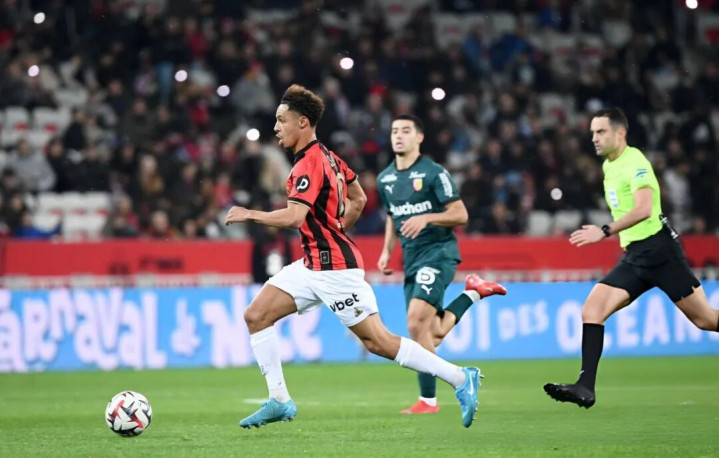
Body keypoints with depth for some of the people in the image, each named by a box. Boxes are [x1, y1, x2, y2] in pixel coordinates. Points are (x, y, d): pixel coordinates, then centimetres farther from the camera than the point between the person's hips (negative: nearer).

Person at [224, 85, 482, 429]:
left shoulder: (308, 165, -18)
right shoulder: (327, 156, 11)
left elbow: (294, 217, -30)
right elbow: (358, 200, 20)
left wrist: (249, 214, -18)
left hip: (335, 270, -10)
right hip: (313, 265, 10)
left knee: (377, 341, -7)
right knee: (256, 316, 3)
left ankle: (461, 378, 1)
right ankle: (279, 401, 5)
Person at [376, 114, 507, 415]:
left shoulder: (434, 173, -8)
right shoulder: (385, 179, 12)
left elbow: (460, 215, -10)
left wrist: (426, 218, -23)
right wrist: (387, 251, 12)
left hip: (438, 252, -7)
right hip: (411, 259, 7)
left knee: (416, 322, -22)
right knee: (432, 334, 6)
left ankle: (428, 400, -17)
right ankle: (473, 292, 30)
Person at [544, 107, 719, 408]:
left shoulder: (634, 162, -13)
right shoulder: (608, 166, 14)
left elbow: (644, 209, -27)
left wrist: (605, 232, -31)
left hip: (659, 250, -8)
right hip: (633, 257, 8)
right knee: (592, 310, -9)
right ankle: (585, 388, -15)